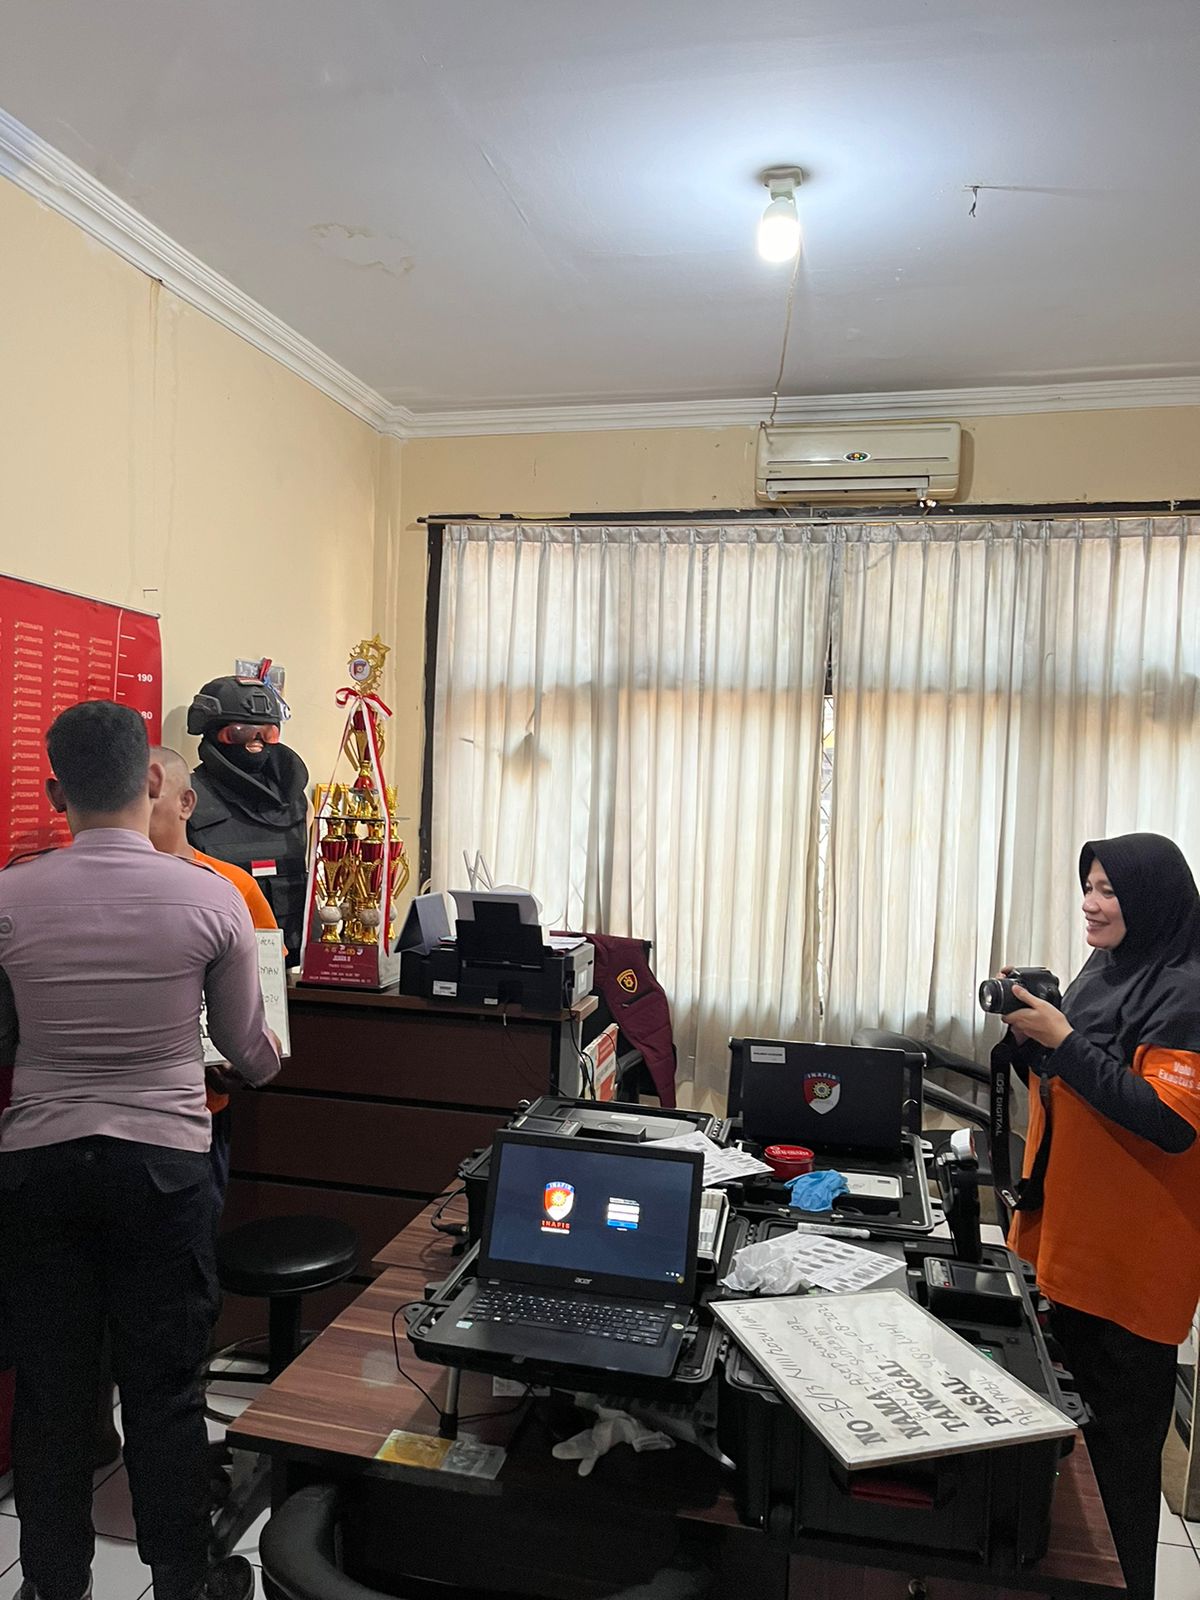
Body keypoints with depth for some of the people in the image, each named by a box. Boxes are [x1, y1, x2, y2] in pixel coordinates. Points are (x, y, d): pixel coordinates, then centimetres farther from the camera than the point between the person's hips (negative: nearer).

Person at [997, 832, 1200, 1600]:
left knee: (1120, 1433, 5)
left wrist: (1062, 1040, -25)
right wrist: (1031, 1035, -3)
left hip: (1131, 1256, -8)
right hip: (1068, 1236, 8)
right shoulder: (1102, 973, 7)